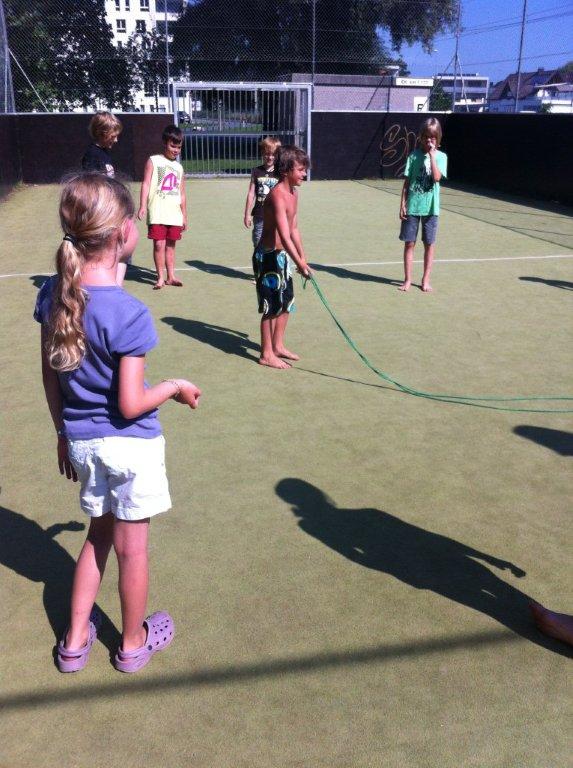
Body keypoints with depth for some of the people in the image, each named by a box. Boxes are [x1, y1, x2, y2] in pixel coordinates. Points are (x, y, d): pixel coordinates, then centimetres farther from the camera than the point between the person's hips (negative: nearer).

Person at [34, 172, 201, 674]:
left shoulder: (53, 294, -5)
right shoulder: (129, 315, -25)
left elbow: (51, 378, 3)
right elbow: (130, 405, -21)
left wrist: (64, 433, 16)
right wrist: (175, 387, -4)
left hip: (81, 441, 6)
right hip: (130, 445, -6)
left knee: (99, 534, 25)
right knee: (131, 546, 14)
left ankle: (75, 641, 38)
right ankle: (134, 644, 36)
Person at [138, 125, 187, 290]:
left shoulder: (179, 167, 16)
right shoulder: (153, 161, 3)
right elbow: (146, 184, -4)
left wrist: (184, 215, 16)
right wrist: (142, 206, -15)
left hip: (175, 214, 4)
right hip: (157, 213, -4)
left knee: (171, 245, 8)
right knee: (159, 244, -7)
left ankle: (170, 276, 15)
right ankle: (160, 277, 2)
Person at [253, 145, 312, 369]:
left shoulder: (293, 193, 7)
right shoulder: (277, 195, -23)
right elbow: (284, 235, -31)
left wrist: (303, 257, 16)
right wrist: (300, 264, -35)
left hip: (282, 255, 9)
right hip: (268, 256, -9)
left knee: (286, 302, 17)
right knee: (271, 305, -1)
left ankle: (277, 345, 32)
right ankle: (266, 354, 11)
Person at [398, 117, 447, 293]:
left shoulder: (441, 156, 1)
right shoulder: (414, 156, 2)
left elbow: (437, 177, -17)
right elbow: (407, 182, 3)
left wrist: (432, 155, -15)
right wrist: (403, 204, -2)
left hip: (430, 207, 0)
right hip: (412, 206, 0)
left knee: (429, 244, 6)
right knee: (409, 243, 3)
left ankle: (426, 280, 17)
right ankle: (408, 279, 14)